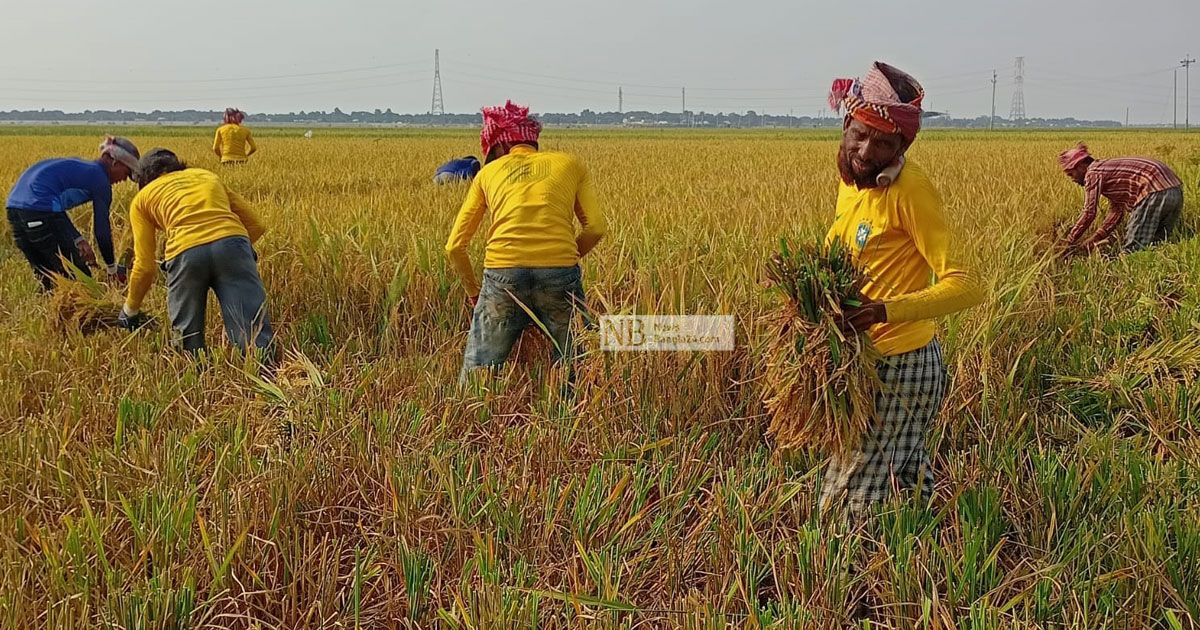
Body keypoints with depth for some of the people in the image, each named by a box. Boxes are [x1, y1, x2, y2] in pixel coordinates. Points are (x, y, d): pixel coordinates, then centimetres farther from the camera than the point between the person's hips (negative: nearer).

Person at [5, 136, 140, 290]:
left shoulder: (79, 167, 25)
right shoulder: (100, 179, 1)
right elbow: (102, 228, 2)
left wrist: (78, 240, 16)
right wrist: (112, 268, 15)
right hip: (40, 212, -9)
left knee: (46, 277, 20)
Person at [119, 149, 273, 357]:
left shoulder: (142, 199, 31)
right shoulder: (207, 176, 39)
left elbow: (145, 267, 24)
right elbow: (256, 225, 30)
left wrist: (130, 310, 39)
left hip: (185, 252, -1)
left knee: (189, 339, 16)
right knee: (257, 339, -11)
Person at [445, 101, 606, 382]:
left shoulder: (488, 172, 21)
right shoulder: (569, 163, 20)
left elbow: (455, 247, 17)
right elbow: (595, 228, 11)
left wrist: (473, 291, 30)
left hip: (503, 272, 0)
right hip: (560, 273, 0)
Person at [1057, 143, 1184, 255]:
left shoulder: (1092, 173, 1)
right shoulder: (1108, 170, 28)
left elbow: (1089, 214, -4)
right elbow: (1116, 212, 25)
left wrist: (1069, 242, 5)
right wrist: (1094, 240, 20)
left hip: (1155, 191, -10)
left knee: (1132, 247, -6)